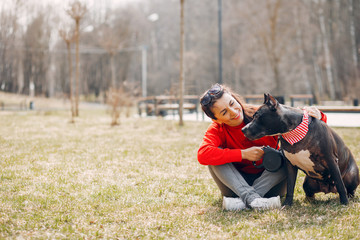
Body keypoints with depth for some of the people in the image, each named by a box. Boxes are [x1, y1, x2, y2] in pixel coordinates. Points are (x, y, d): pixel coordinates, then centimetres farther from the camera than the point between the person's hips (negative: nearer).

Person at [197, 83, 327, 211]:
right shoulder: (217, 130, -12)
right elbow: (202, 154, -32)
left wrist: (317, 115, -33)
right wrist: (243, 154, -32)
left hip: (269, 182, 0)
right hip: (238, 185, 0)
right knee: (216, 156, -22)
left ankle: (243, 201, -36)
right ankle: (250, 197, -39)